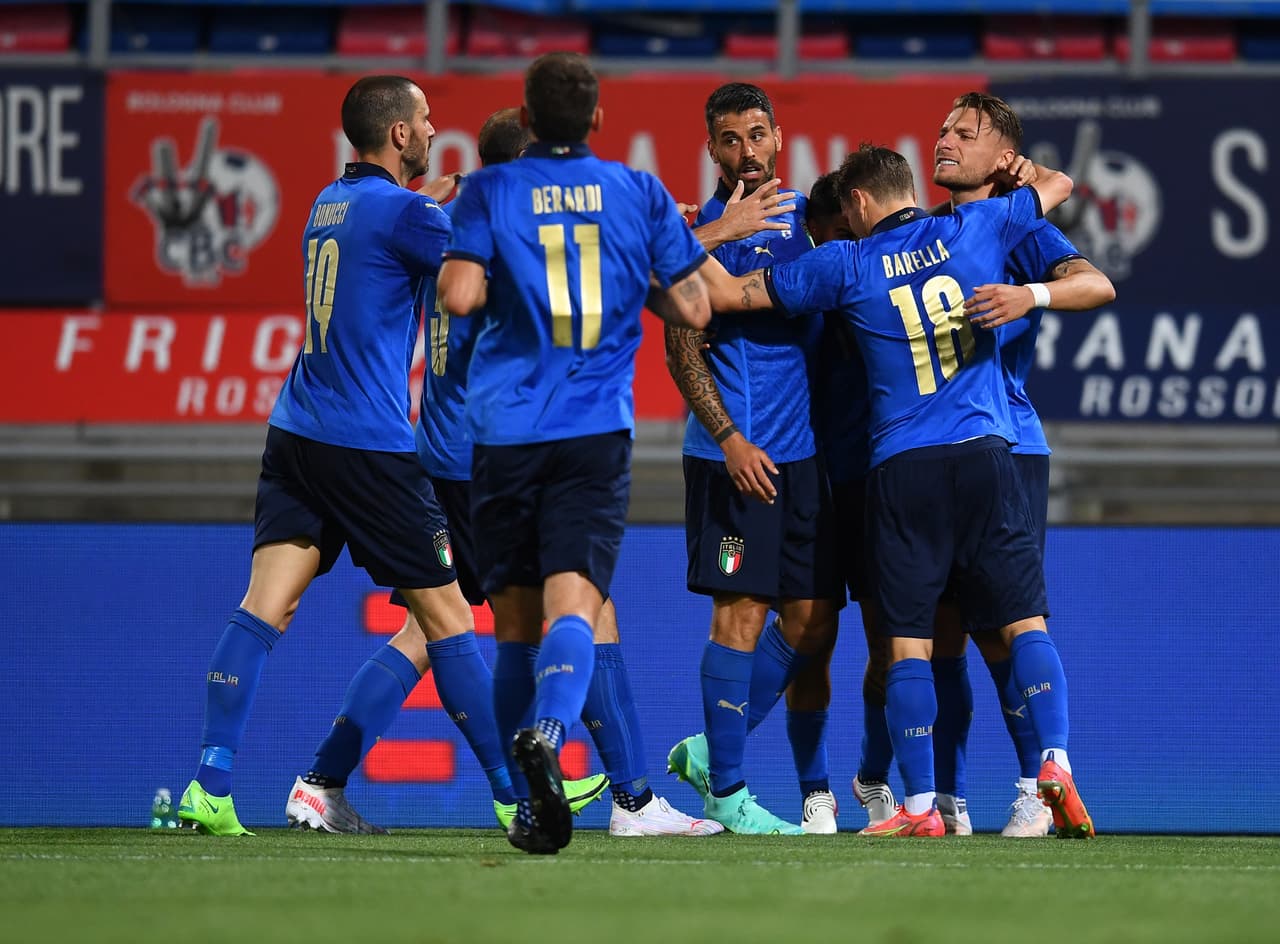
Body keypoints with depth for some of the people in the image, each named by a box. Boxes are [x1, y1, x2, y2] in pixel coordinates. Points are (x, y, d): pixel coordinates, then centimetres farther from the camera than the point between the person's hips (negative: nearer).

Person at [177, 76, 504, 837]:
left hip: (296, 434, 7)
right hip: (372, 448, -7)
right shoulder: (401, 210, -10)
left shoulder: (330, 204, 14)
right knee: (447, 616, 2)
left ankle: (211, 787, -15)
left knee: (265, 605, -3)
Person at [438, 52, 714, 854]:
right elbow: (695, 308, 8)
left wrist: (457, 269, 12)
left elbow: (460, 296, -10)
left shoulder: (489, 191, 2)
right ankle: (549, 730, -40)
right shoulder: (640, 193, 7)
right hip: (597, 429, 0)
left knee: (516, 621, 10)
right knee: (574, 602, -11)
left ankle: (531, 804, 13)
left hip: (505, 428, 0)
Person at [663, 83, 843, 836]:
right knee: (742, 611, -8)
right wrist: (730, 440, -14)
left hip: (811, 451, 5)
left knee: (811, 623, 3)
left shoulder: (810, 217, 13)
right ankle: (726, 791, -1)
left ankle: (712, 752, 18)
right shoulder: (700, 232, -1)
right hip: (739, 455, -5)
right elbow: (682, 351, -5)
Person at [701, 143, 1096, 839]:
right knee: (1025, 621, 3)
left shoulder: (846, 265, 3)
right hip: (985, 455, 1)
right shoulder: (974, 230, 7)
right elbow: (1057, 184, 24)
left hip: (902, 468, -1)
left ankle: (920, 804, -2)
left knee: (908, 643, 1)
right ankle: (1054, 762, -14)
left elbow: (725, 294, 6)